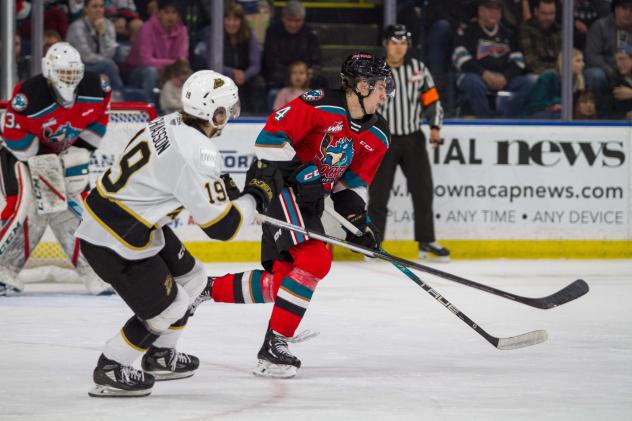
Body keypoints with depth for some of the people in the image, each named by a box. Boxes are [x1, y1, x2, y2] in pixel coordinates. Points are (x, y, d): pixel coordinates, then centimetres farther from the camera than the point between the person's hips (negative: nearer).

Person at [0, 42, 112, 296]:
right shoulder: (27, 97, -32)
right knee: (28, 208, -21)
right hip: (23, 153, -5)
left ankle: (93, 272, 10)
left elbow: (98, 122, -1)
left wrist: (80, 154, -10)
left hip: (64, 153, 5)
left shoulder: (95, 89, -17)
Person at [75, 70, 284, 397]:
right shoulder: (198, 154, -27)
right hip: (114, 241, -10)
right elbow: (222, 227, -23)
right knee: (167, 309, 3)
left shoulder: (170, 124, 1)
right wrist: (255, 195, -7)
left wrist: (222, 193, 16)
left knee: (191, 278, 21)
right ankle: (109, 372, 18)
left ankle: (160, 358, 38)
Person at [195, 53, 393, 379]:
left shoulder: (376, 135, 5)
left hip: (311, 199, 9)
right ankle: (274, 346, -18)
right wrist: (301, 176, -24)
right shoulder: (320, 105, -21)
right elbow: (271, 137, -22)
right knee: (314, 260, -22)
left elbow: (354, 179, 16)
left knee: (283, 277, 6)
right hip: (277, 186, -9)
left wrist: (357, 217, 3)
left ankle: (209, 289, 25)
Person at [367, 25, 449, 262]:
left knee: (423, 191, 0)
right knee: (379, 194, -3)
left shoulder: (418, 69, 6)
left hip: (413, 138, 3)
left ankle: (426, 243, 7)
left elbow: (431, 100, 10)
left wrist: (435, 127, -4)